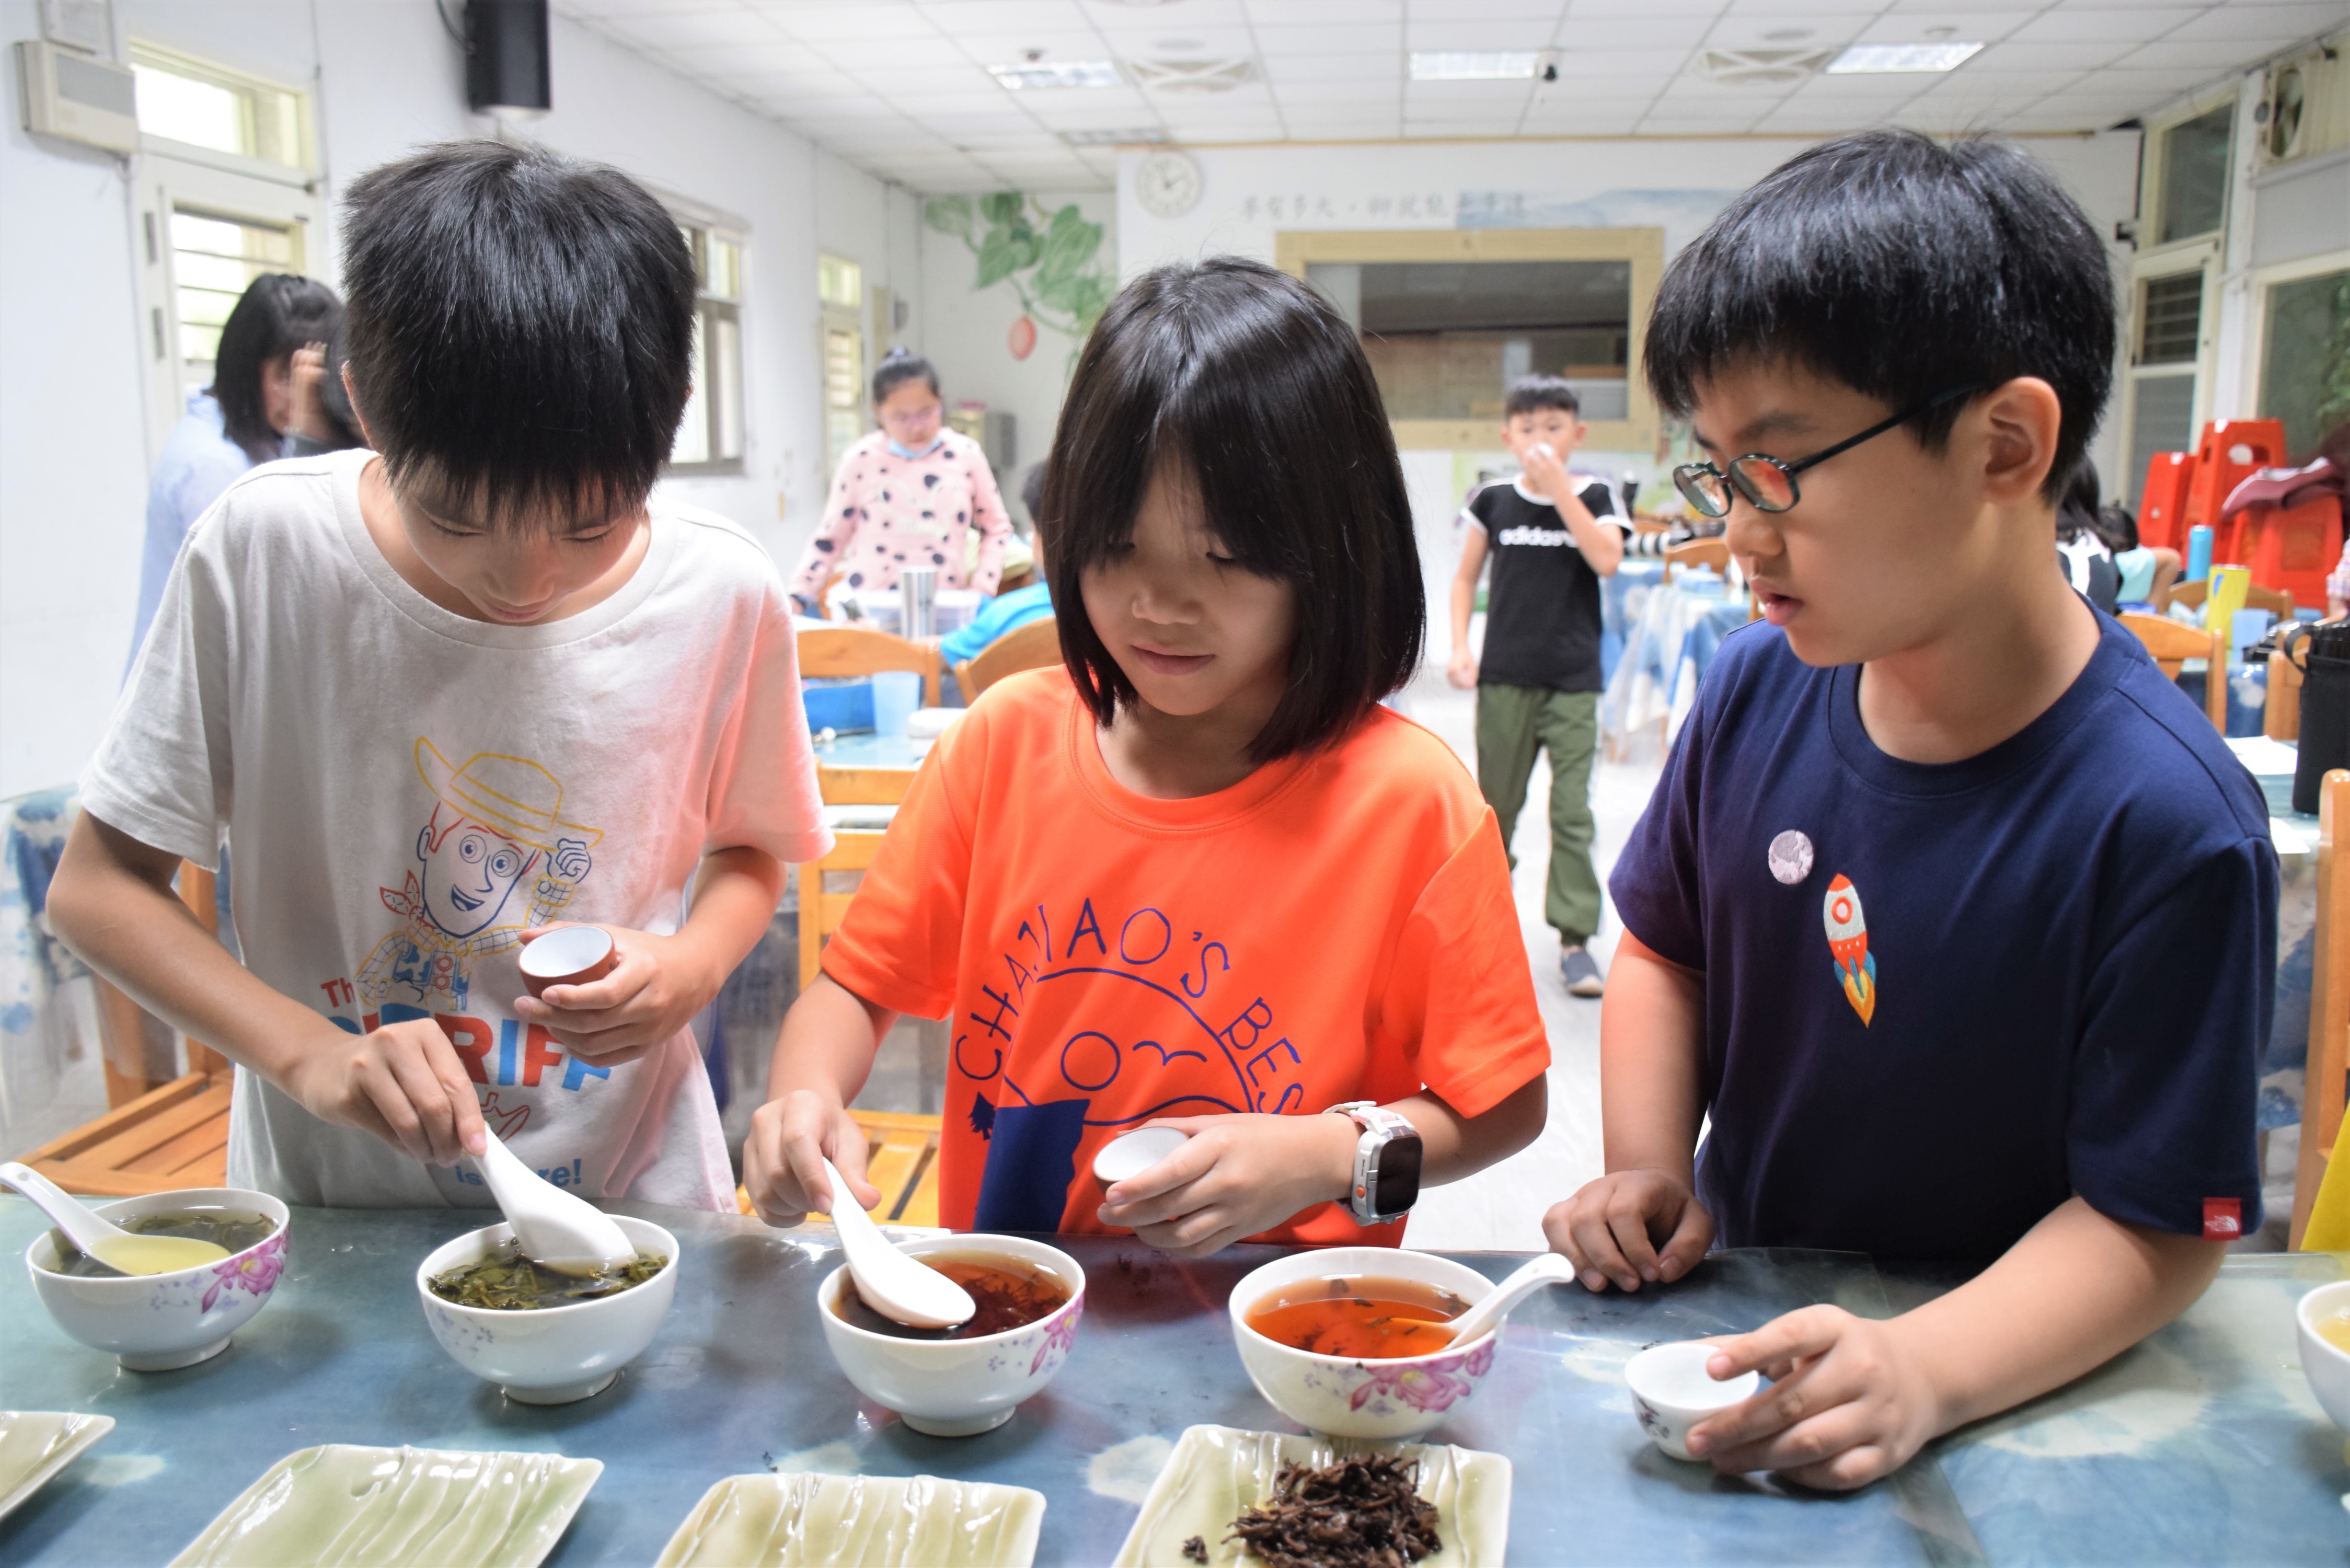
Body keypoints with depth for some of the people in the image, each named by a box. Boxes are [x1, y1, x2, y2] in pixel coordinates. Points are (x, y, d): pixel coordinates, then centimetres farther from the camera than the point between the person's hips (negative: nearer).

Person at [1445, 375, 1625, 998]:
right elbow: (1465, 579, 10)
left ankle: (1575, 937, 2)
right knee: (1496, 801, 11)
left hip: (1573, 678, -1)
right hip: (1504, 674, 1)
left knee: (1572, 809, -3)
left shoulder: (1591, 496, 2)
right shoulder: (1493, 502, 4)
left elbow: (1607, 561, -16)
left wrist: (1559, 485, -18)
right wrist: (1460, 647, -2)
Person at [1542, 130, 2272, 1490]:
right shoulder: (1759, 688, -4)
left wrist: (1927, 1371, -27)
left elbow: (2161, 1224, -14)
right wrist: (1646, 1172, -2)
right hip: (1739, 1312, 3)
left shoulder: (2168, 820, -19)